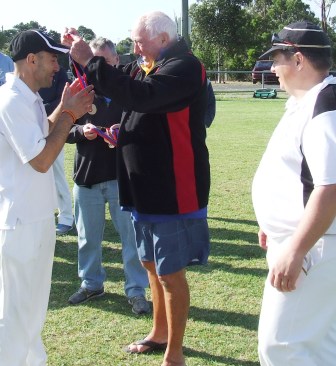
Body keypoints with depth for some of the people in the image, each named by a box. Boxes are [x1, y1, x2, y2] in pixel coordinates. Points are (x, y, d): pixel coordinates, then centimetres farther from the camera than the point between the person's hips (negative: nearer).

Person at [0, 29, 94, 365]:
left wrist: (64, 110, 8)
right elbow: (41, 160, -23)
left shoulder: (28, 99, 10)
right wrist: (69, 114, -16)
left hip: (35, 216, 10)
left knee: (33, 304, 21)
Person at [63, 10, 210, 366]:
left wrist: (90, 62, -28)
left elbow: (139, 96, -31)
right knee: (152, 265, 20)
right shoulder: (143, 66, 11)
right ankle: (160, 333, 38)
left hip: (172, 189, -9)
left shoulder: (184, 67, -16)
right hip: (146, 187, 9)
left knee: (170, 272, 0)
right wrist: (82, 55, 1)